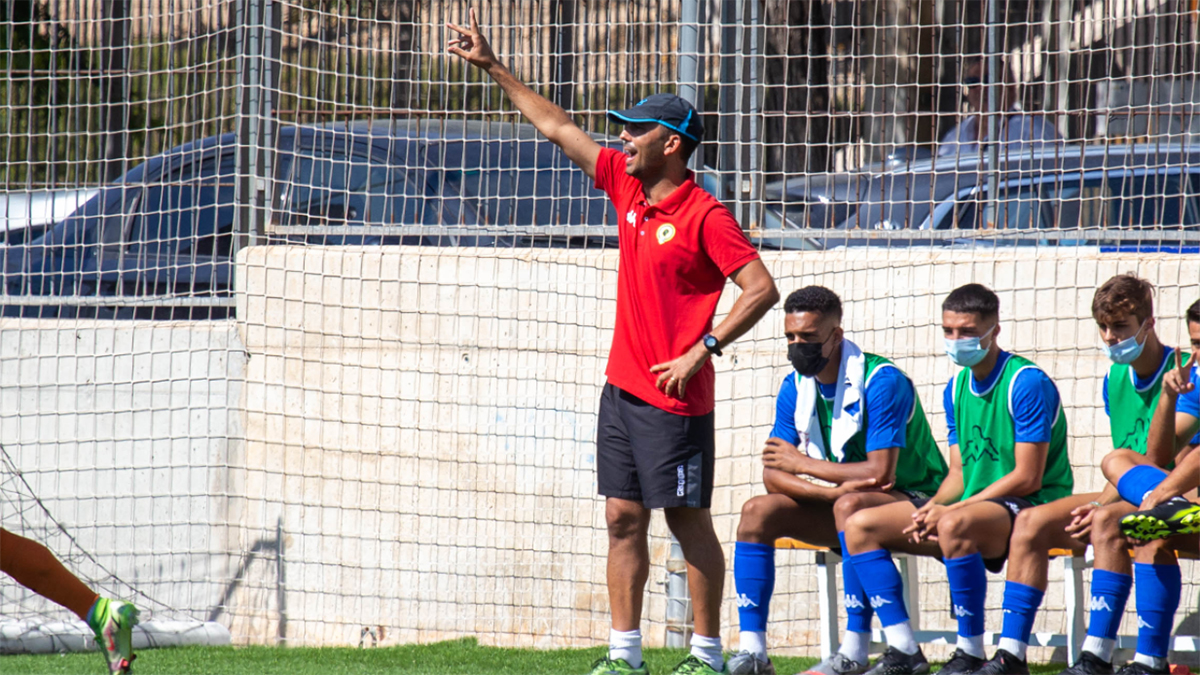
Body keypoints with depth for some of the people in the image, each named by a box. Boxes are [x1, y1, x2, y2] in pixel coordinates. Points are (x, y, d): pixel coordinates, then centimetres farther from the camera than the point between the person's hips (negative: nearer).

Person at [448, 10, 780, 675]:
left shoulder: (705, 216, -13)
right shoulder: (628, 188, 9)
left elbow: (761, 289, -18)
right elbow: (558, 128, 16)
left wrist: (702, 350, -22)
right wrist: (493, 68, 18)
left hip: (675, 397, -8)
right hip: (623, 387, 8)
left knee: (689, 522, -2)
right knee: (623, 518, 6)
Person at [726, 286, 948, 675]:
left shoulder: (882, 381, -21)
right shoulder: (795, 388, 1)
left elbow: (881, 473, -27)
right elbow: (773, 476, -5)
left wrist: (803, 463, -17)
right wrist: (830, 490, -25)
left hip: (912, 499, -7)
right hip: (840, 497, 7)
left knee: (851, 505, -38)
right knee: (757, 512, -12)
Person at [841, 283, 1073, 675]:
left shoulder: (1027, 383, -12)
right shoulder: (957, 389, 13)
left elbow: (1027, 478, -16)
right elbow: (959, 472, 14)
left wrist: (948, 510, -18)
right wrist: (933, 507, -9)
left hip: (1032, 508, -8)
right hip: (970, 506, 8)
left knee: (954, 525, -40)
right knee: (860, 527, -4)